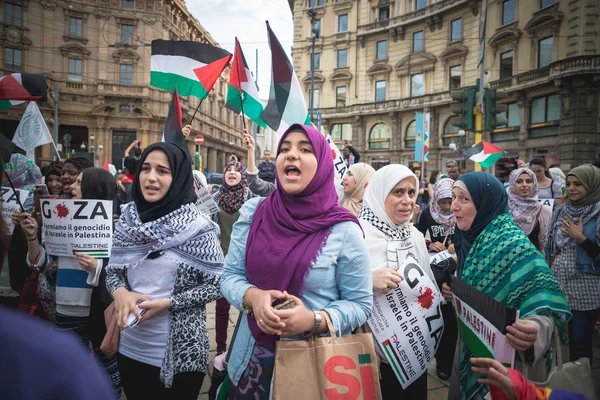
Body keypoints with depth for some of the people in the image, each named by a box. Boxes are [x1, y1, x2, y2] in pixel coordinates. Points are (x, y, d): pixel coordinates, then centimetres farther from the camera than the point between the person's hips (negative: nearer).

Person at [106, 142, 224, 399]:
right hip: (130, 347, 4)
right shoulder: (128, 218, -1)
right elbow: (112, 270, 7)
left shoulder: (197, 226, -15)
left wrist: (167, 303, -18)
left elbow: (217, 283, -11)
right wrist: (120, 292, -13)